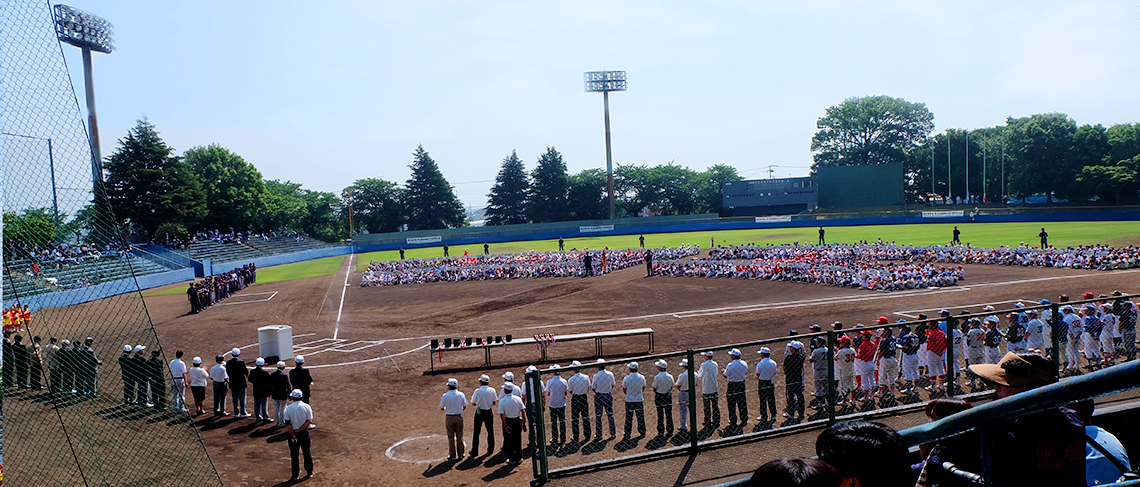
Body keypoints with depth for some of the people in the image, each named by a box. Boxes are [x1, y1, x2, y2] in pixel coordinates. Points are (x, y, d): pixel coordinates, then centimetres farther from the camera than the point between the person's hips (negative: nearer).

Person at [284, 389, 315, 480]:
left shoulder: (288, 408, -10)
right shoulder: (307, 407, -7)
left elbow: (287, 424, -14)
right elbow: (309, 422, -11)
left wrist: (293, 434, -11)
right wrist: (299, 430, -11)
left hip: (292, 433, -1)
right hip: (304, 432, 1)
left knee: (294, 454, 9)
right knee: (307, 452, 14)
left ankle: (295, 475, 14)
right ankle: (309, 472, 22)